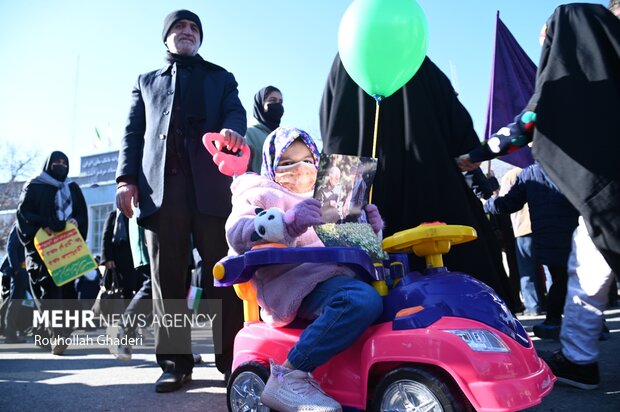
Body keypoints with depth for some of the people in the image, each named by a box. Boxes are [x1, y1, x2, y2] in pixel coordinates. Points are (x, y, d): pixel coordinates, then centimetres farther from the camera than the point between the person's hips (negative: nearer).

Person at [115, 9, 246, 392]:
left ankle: (232, 358, 2)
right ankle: (176, 361, 6)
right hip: (160, 186, 2)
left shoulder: (220, 77, 25)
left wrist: (232, 130, -19)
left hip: (211, 184, -1)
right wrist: (127, 178, 1)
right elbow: (133, 132, 18)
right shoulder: (146, 82, 28)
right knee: (168, 278, -1)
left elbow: (235, 111, 6)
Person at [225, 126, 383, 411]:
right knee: (363, 301, -33)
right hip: (300, 280, -8)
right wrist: (287, 221, -27)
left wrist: (370, 229, 9)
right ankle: (288, 376, -26)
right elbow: (237, 234, -10)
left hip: (341, 274, 8)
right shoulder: (262, 195, 10)